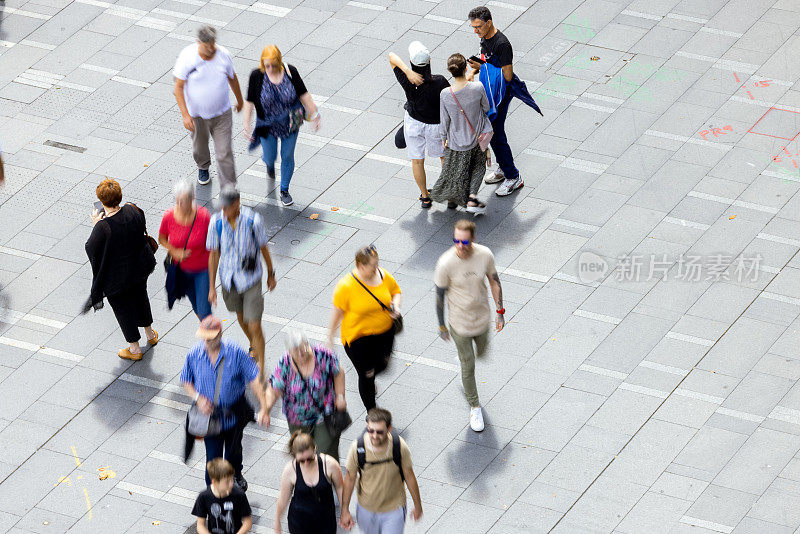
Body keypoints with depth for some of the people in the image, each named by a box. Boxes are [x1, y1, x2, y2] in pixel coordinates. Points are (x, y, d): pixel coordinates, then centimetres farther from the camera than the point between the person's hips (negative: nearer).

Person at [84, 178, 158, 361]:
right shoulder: (133, 212, -21)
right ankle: (150, 334, 53)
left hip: (116, 275, -5)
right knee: (140, 297, 31)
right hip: (138, 268, 5)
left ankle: (134, 349, 34)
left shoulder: (103, 228, -37)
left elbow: (91, 248, -22)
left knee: (123, 308, 18)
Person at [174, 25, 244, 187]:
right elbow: (178, 87, -15)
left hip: (222, 113, 0)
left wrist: (240, 100, 20)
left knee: (225, 154, -3)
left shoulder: (223, 55, -14)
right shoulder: (187, 57, -21)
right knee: (199, 148, 24)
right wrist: (185, 115, -22)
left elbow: (232, 78, 5)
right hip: (197, 115, 0)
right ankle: (203, 167, 57)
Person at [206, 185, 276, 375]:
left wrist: (271, 275, 8)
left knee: (254, 327, -7)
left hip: (251, 280, -3)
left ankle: (261, 370, 6)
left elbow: (264, 248, -5)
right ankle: (254, 347, 54)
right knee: (241, 317, 25)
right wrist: (212, 287, -1)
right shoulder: (216, 222, -15)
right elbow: (213, 255, -4)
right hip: (229, 279, 3)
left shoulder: (253, 220, -22)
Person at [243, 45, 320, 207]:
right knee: (270, 157, 14)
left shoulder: (290, 72, -17)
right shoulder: (257, 76, -19)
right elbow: (250, 102, -12)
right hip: (268, 125, 0)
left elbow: (304, 95, -7)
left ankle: (284, 190, 31)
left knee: (287, 157, 10)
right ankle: (268, 162, 55)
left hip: (290, 124, 0)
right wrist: (247, 126, -10)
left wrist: (314, 115, -4)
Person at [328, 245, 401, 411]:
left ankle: (369, 379, 57)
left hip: (385, 333, 5)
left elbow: (395, 291, 10)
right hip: (358, 337, -5)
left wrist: (395, 305, -11)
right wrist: (330, 336, -6)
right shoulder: (346, 286, -23)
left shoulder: (383, 276, -9)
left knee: (382, 364, 20)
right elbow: (338, 312, -12)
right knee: (366, 376, 5)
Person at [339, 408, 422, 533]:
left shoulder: (399, 446, -23)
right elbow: (350, 479, -8)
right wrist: (345, 511, -2)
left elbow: (409, 476, -7)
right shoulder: (358, 447, -22)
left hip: (394, 510, -1)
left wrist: (417, 505, 4)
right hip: (366, 509, 1)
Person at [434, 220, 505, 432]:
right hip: (459, 323, -3)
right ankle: (474, 407, 29)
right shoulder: (446, 263, -27)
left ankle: (463, 357, 62)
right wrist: (441, 326, -5)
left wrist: (500, 312, 2)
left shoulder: (485, 255, -19)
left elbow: (494, 281, -1)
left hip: (482, 317, 3)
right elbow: (440, 296, -14)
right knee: (468, 366, 7)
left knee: (481, 352, 27)